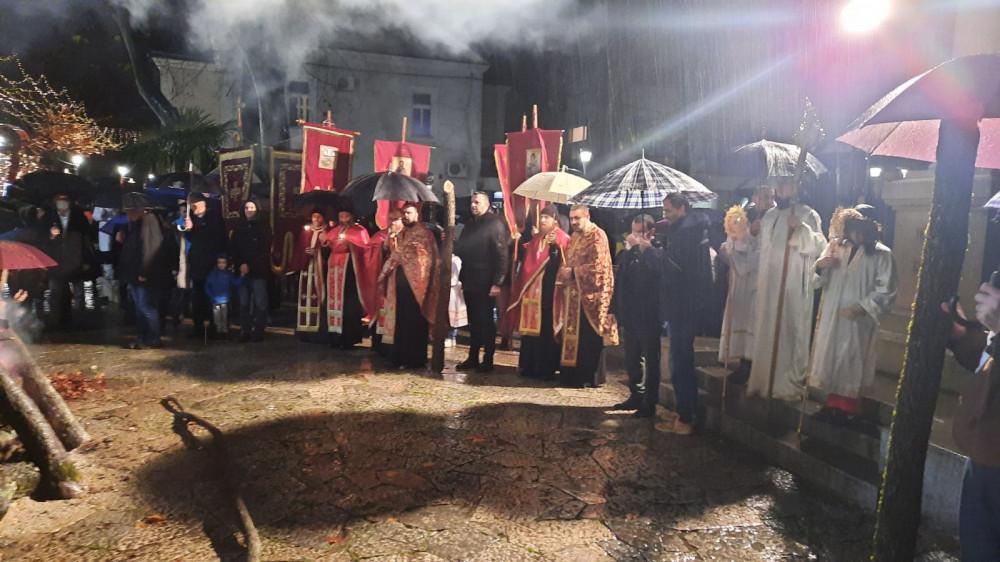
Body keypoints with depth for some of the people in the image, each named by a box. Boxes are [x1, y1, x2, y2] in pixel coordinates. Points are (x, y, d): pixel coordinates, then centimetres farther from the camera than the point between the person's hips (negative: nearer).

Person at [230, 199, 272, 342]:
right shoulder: (239, 227, 14)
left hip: (259, 271, -3)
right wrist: (240, 265, -5)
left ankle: (258, 332, -1)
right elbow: (233, 248, 11)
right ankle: (245, 331, 7)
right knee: (244, 303, 2)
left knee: (260, 303, -6)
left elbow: (265, 250, -3)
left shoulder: (263, 227, 3)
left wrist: (250, 266, -9)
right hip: (242, 271, 3)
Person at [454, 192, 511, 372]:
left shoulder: (495, 224, -8)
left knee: (486, 322, 1)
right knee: (473, 322, 13)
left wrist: (497, 282, -20)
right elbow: (460, 249, 21)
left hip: (485, 283, -7)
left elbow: (503, 255, -15)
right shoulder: (470, 225, 17)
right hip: (470, 281, 7)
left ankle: (488, 360, 10)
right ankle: (473, 358, 21)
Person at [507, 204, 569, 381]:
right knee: (532, 327, 10)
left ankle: (547, 368, 5)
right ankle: (530, 365, 18)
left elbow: (561, 264, -18)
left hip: (548, 290, -7)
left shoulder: (562, 239, -5)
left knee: (546, 329, -4)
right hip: (532, 288, 7)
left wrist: (554, 246, -27)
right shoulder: (537, 238, 16)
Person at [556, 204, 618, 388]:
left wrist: (573, 273, -14)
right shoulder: (574, 237, 17)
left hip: (588, 295, -8)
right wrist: (564, 273, 3)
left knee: (587, 337, -4)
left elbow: (597, 266, -18)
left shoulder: (597, 236, -10)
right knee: (573, 334, 10)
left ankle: (589, 376, 5)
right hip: (573, 293, 8)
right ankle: (574, 374, 18)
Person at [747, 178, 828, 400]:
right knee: (766, 332, 11)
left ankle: (789, 383, 4)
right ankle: (764, 379, 22)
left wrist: (801, 228, -27)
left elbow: (820, 246, -16)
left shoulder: (807, 215, -4)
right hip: (768, 284, 6)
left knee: (791, 333, -4)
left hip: (794, 286, -6)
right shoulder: (768, 216, 14)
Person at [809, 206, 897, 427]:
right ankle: (834, 405, 22)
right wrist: (819, 266, -13)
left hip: (859, 321, -4)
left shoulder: (882, 254, -5)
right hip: (831, 317, 4)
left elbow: (885, 293, -9)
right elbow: (817, 282, 8)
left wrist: (860, 308, -21)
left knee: (851, 363, 2)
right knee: (831, 359, 9)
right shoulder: (836, 247, 6)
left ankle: (848, 408, 16)